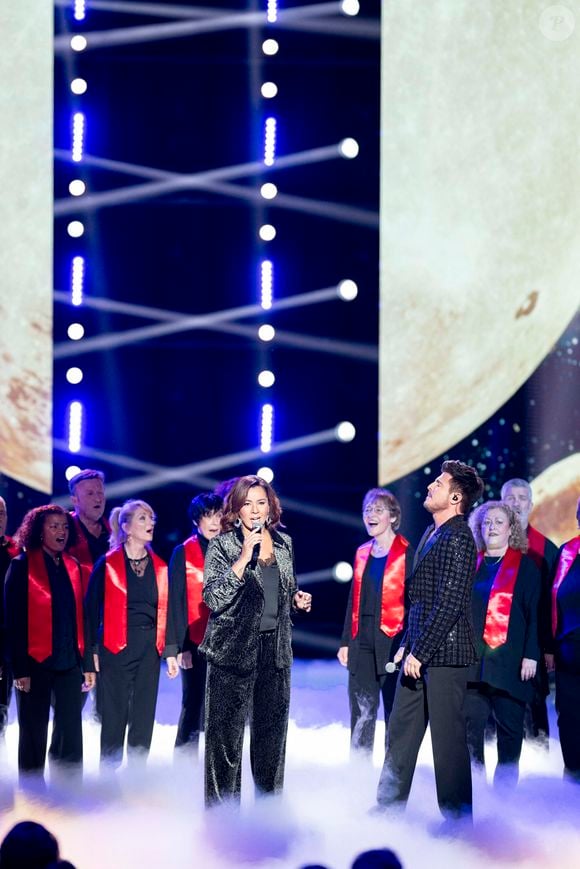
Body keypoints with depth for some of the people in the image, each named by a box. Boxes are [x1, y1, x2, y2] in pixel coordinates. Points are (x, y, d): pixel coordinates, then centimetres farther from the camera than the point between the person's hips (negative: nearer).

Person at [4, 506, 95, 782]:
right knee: (34, 735, 2)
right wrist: (20, 669, -12)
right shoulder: (22, 565, -3)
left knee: (71, 735, 3)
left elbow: (80, 616, 13)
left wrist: (87, 663, 8)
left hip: (69, 663, 4)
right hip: (36, 663, -4)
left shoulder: (72, 566, 11)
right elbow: (14, 620, -6)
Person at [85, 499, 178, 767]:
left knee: (144, 718, 5)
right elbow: (92, 607, -1)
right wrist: (94, 651, -5)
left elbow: (164, 611, 12)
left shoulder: (158, 566, 10)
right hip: (116, 647, -4)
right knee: (114, 715, -3)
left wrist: (170, 652, 7)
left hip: (149, 649, 4)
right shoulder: (108, 564, -3)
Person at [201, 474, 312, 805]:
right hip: (234, 649, -5)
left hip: (275, 649, 5)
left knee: (272, 731, 10)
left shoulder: (283, 543, 11)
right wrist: (244, 558, -20)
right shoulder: (223, 545, -5)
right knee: (227, 732, -4)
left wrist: (297, 599, 3)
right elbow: (214, 598, -15)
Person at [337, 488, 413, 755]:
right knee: (361, 711, 5)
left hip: (392, 641, -6)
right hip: (362, 642, 6)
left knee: (395, 711, -2)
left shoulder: (406, 553, -3)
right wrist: (346, 641, 14)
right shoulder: (362, 553, 15)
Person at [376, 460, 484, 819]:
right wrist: (408, 645, 16)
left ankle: (457, 818, 6)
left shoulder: (457, 537, -14)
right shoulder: (432, 534, 15)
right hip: (420, 654, 10)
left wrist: (420, 651, -17)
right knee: (401, 733, 13)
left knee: (448, 739, -2)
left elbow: (450, 603, -19)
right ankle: (388, 809, 21)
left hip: (445, 655, -10)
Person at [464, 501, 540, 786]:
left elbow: (535, 613, 0)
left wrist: (531, 655, -9)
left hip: (508, 662, -3)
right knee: (470, 729, 1)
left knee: (509, 731, 0)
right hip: (471, 662, 3)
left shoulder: (525, 566, 5)